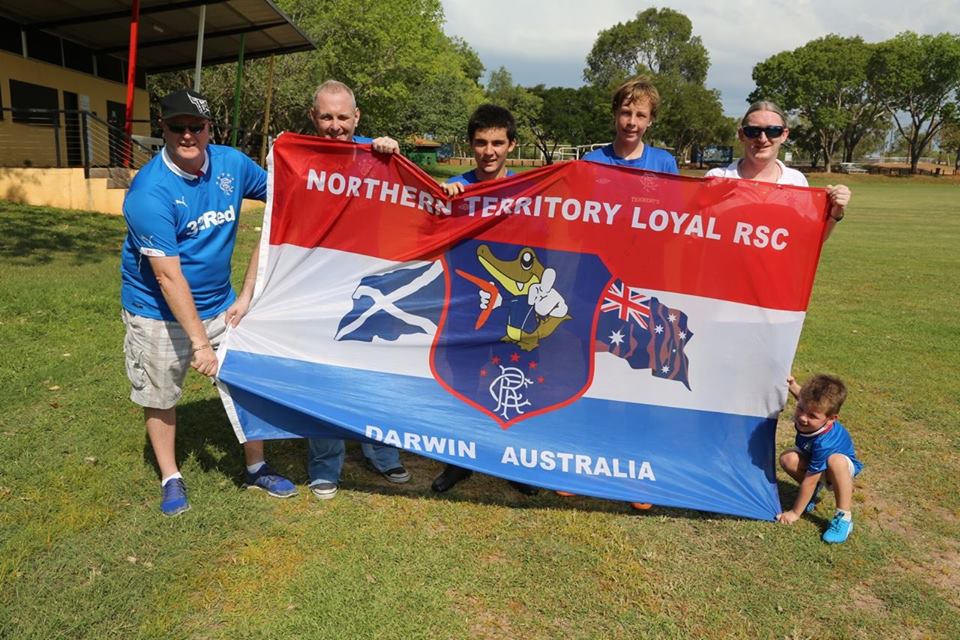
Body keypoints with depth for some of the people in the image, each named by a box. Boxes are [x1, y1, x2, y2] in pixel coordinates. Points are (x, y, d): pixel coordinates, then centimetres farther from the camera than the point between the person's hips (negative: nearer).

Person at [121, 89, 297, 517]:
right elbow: (169, 277, -24)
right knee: (160, 397, 10)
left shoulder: (231, 164, -9)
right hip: (159, 311, -4)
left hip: (219, 304, 4)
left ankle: (256, 468, 26)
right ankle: (170, 479, 31)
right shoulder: (149, 191, -23)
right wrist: (199, 342, -24)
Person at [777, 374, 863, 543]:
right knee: (788, 458, -26)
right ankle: (814, 490, 5)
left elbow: (809, 480, -34)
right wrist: (793, 387, -10)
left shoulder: (823, 443, -42)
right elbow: (808, 399, 3)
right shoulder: (808, 411, -27)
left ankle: (844, 517, -27)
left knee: (835, 461, -42)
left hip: (843, 466, -6)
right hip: (812, 459, 6)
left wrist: (795, 513, -27)